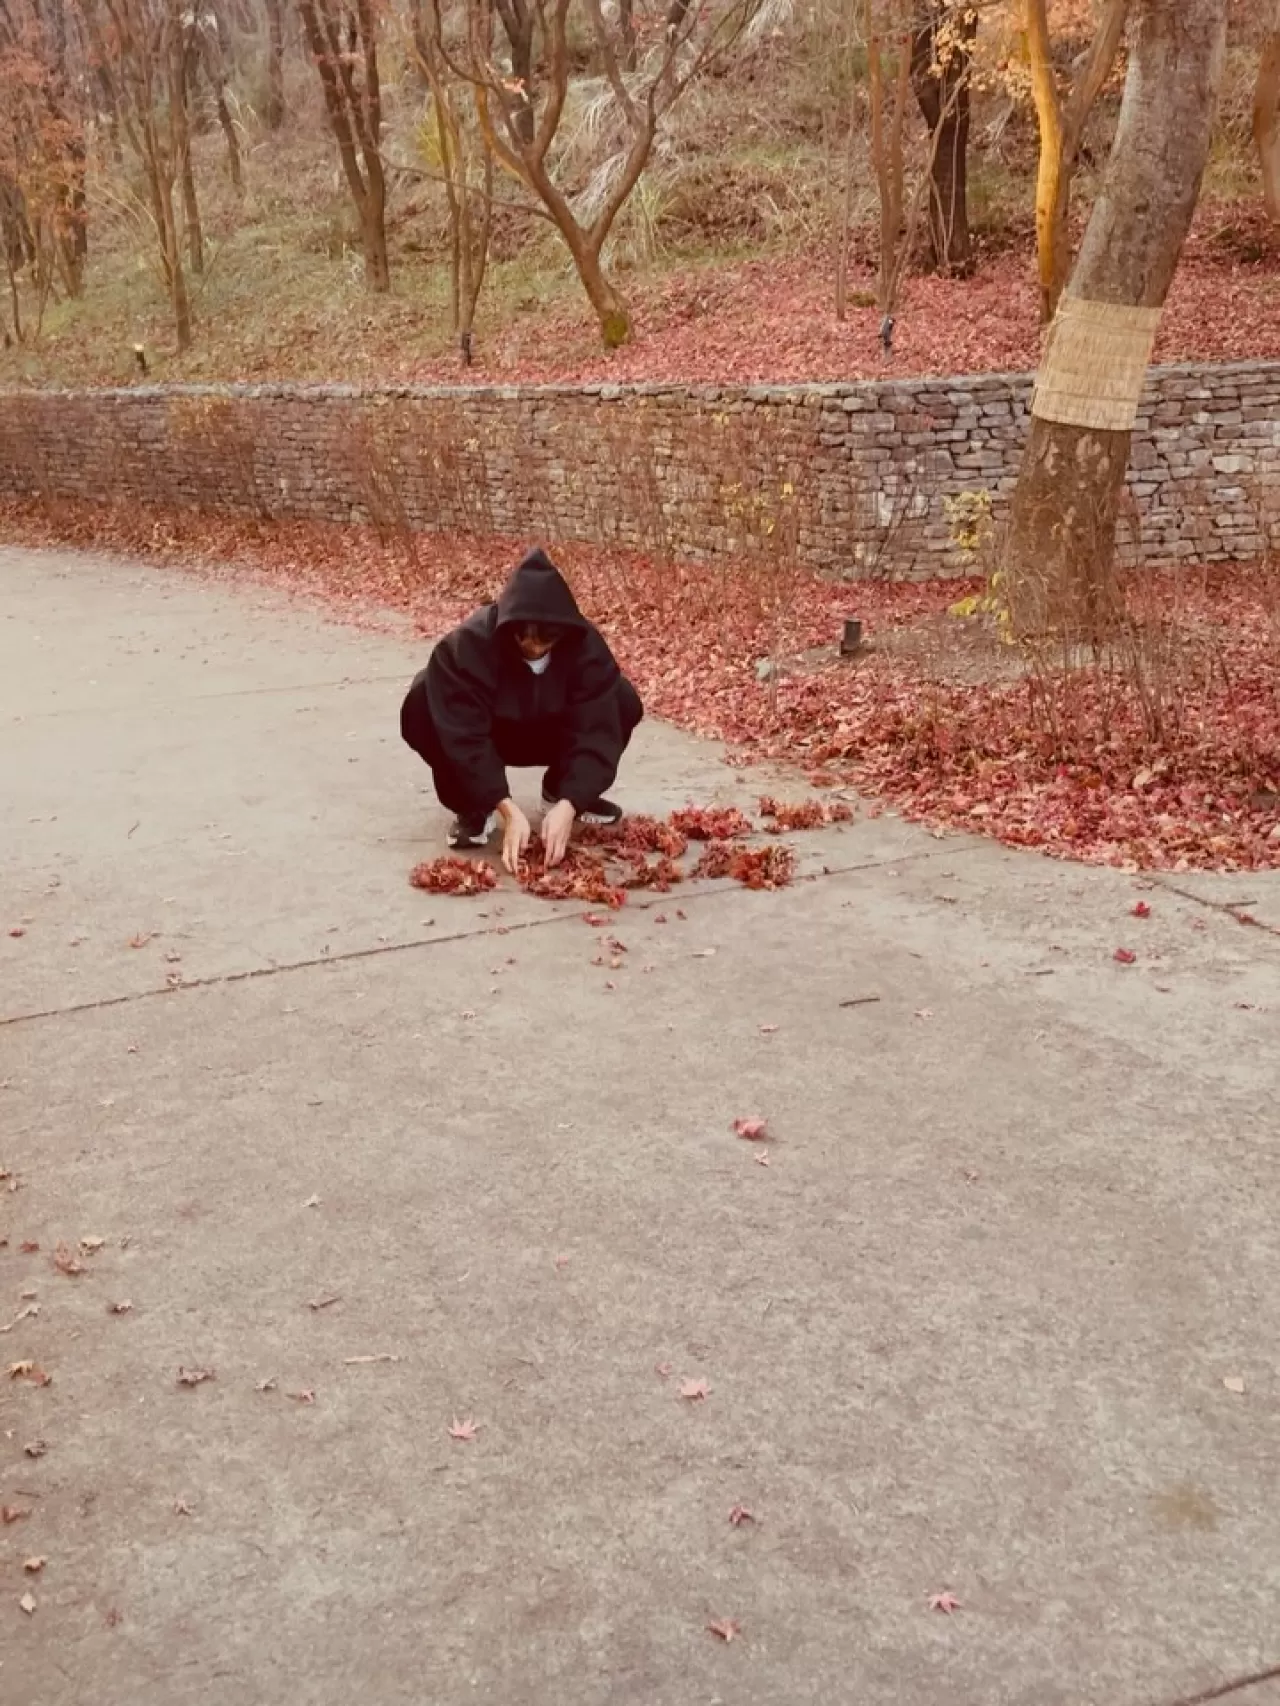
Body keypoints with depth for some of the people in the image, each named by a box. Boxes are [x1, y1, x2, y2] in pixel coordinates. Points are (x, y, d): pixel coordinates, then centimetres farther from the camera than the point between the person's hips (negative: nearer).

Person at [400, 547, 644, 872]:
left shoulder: (584, 645, -28)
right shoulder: (469, 644, -35)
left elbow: (595, 729, -31)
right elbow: (464, 736, -38)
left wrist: (568, 805, -44)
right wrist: (507, 810, -46)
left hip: (549, 733, 3)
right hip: (486, 734, -2)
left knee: (622, 701, -21)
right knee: (423, 705, -34)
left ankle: (558, 791, 2)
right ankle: (475, 809, -12)